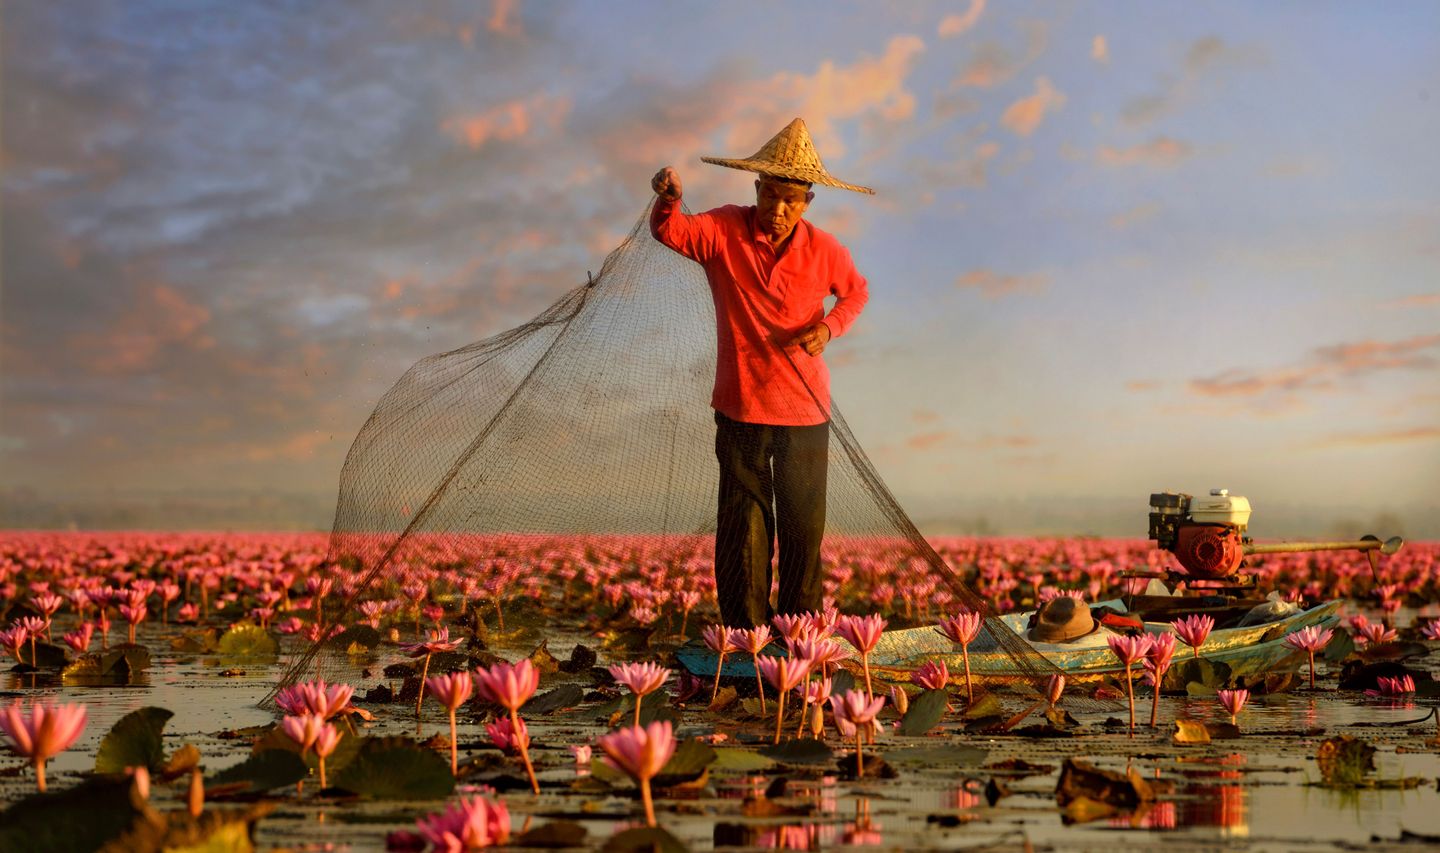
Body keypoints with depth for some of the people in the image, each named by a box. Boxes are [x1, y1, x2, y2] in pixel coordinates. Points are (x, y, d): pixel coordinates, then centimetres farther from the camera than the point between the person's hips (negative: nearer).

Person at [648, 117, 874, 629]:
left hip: (805, 412, 1)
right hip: (741, 409, -1)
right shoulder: (724, 231, -5)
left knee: (804, 529, 7)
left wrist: (830, 327, -5)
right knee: (743, 529, 3)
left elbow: (856, 291, 16)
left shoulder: (824, 251, -2)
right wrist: (669, 198, -41)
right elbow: (668, 231, -18)